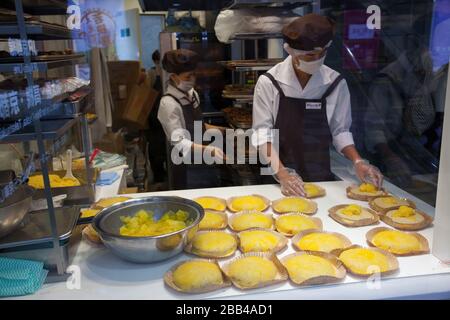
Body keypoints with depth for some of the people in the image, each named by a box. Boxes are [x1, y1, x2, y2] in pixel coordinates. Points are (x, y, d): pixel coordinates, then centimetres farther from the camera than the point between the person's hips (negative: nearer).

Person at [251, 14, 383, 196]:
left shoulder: (335, 83, -6)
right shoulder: (269, 82, -12)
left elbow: (340, 130, 1)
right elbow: (262, 132, -11)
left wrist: (357, 161, -13)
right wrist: (281, 173, -21)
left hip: (321, 176, 2)